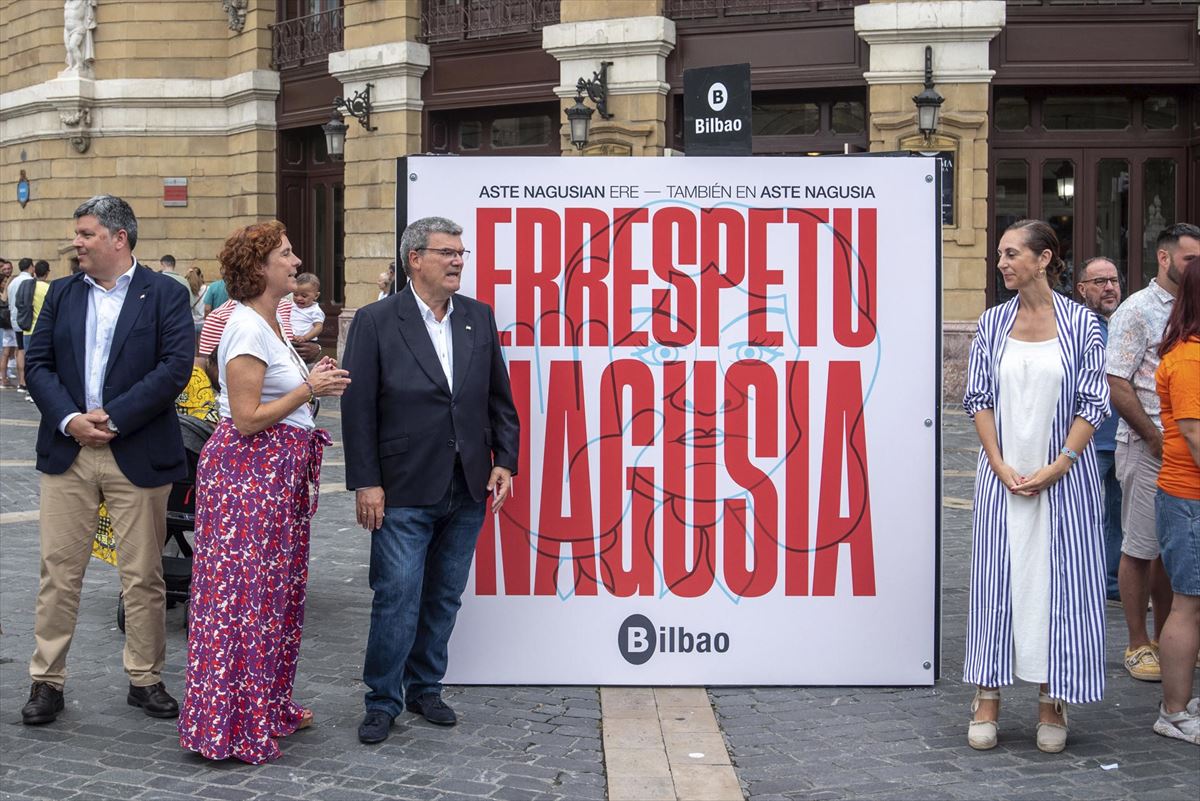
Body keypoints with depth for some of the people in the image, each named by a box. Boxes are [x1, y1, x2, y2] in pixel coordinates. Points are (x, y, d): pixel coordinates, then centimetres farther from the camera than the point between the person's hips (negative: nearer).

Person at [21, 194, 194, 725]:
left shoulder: (165, 296, -1)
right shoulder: (62, 294, 11)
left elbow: (175, 367, -11)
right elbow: (38, 363, 6)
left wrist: (112, 417, -16)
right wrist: (68, 419, -11)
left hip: (137, 456, -3)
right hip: (67, 452, 3)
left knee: (143, 575, 5)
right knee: (59, 571, 5)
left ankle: (145, 679, 18)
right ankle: (47, 680, 14)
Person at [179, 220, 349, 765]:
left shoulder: (269, 325, 13)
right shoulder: (247, 328, -17)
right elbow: (248, 419, -20)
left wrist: (313, 383, 9)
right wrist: (309, 388, -15)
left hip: (278, 473, 10)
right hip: (249, 472, -10)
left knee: (277, 588, 15)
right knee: (247, 592, -5)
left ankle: (267, 706, 26)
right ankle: (230, 725, 3)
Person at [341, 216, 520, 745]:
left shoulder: (479, 318, 8)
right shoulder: (375, 322, -5)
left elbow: (499, 398, 12)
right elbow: (358, 408, -7)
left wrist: (504, 460, 3)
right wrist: (365, 482, -10)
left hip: (467, 492, 5)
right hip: (404, 493, -4)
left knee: (444, 597, 12)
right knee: (397, 598, -4)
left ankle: (425, 688, 27)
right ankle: (383, 700, 10)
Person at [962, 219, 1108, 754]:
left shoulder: (1080, 322, -1)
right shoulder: (993, 322, 5)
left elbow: (1093, 402, -2)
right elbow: (978, 397, 4)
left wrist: (1058, 466, -11)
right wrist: (1000, 466, -7)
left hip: (1063, 477, -2)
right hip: (1003, 475, 2)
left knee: (1059, 580, 2)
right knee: (996, 578, 3)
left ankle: (1052, 702, 13)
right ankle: (988, 699, 12)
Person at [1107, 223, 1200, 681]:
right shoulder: (1137, 312, -8)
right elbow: (1117, 386, -13)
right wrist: (1157, 438, -15)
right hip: (1147, 449, -6)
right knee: (1140, 548, 1)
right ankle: (1139, 646, 10)